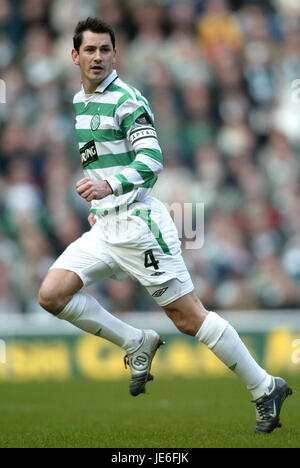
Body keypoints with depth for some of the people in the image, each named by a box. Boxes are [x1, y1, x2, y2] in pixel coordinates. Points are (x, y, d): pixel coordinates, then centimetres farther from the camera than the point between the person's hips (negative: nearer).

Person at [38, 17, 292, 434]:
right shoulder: (77, 102, 15)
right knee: (52, 294, -8)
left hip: (139, 223, -8)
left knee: (189, 317, -9)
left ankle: (266, 389, 1)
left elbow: (151, 162, -21)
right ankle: (137, 344, 6)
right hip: (104, 228, 8)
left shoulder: (127, 101, -11)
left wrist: (109, 186, -36)